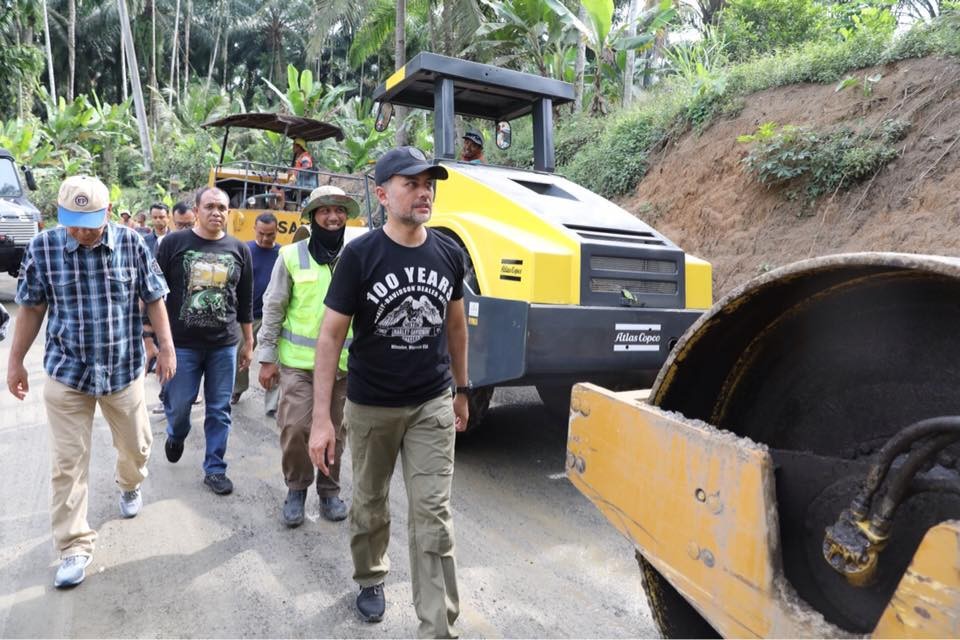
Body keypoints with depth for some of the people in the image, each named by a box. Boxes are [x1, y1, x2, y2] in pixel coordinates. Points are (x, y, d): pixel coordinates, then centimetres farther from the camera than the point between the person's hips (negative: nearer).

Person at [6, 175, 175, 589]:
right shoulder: (42, 248, -7)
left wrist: (167, 348, -2)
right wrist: (15, 361, 6)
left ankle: (130, 486, 50)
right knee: (68, 462, 4)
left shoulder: (132, 244, -7)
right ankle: (75, 547, 17)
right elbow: (32, 308, 3)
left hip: (123, 369, 1)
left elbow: (154, 300, 0)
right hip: (66, 372, 0)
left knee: (136, 445, 16)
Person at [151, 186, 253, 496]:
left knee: (219, 410, 7)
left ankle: (215, 468, 21)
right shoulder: (174, 243, -3)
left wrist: (248, 343, 10)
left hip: (225, 345, 2)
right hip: (181, 343, -1)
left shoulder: (239, 249, 4)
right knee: (178, 405, 8)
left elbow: (245, 302, 9)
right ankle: (176, 436, 42)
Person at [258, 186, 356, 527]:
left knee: (335, 431, 11)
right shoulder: (292, 256, -1)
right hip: (298, 361, -1)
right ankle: (296, 488, 20)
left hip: (344, 363, 2)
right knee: (295, 427, -5)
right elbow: (273, 308, 3)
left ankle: (329, 490, 31)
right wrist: (267, 357, 0)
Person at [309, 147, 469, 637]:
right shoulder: (359, 255, -14)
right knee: (369, 503, 18)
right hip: (371, 407, -1)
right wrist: (321, 418, -15)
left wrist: (461, 390, 15)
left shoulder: (449, 254, -2)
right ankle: (370, 578, 45)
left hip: (432, 405, 2)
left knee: (432, 516, 1)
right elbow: (330, 336, -12)